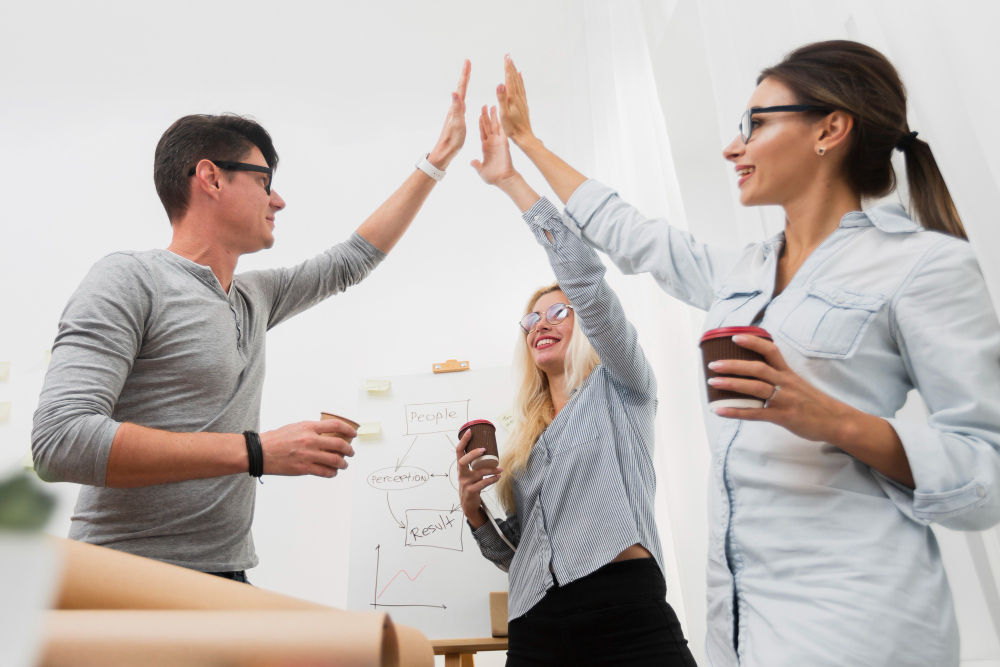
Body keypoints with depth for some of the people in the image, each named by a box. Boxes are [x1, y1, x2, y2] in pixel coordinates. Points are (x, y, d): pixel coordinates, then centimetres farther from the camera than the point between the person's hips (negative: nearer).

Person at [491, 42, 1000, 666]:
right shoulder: (739, 275, 11)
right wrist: (526, 139, 27)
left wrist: (836, 421, -25)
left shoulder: (925, 262, -7)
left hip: (855, 613, -6)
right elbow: (623, 230, 20)